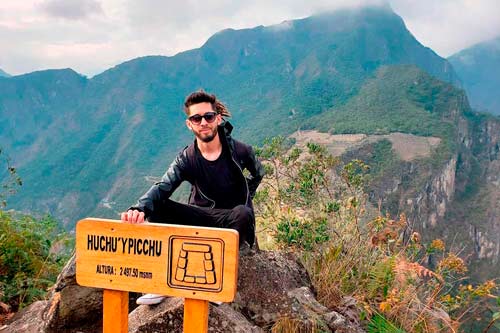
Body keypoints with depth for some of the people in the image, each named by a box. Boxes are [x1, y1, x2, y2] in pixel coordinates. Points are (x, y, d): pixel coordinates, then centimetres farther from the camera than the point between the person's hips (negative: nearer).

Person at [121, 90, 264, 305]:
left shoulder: (240, 151, -10)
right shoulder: (186, 159, -9)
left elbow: (258, 173, 13)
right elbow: (162, 188, -26)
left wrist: (244, 198, 5)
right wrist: (139, 208, -45)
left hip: (233, 220, -2)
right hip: (202, 217, 2)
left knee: (243, 213, -38)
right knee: (157, 207, -20)